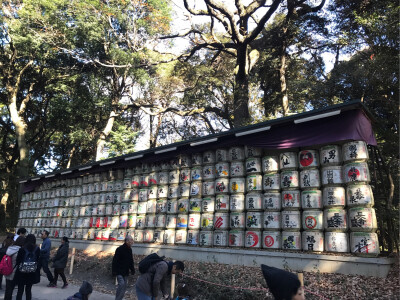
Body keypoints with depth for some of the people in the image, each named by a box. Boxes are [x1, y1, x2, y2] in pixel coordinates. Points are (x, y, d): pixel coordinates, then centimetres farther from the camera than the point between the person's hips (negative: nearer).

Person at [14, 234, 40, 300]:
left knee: (20, 290, 10)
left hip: (22, 272, -2)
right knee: (28, 290, 15)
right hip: (32, 273, 2)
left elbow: (18, 261, -7)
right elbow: (38, 261, -2)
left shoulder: (22, 249, -10)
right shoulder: (37, 249, -6)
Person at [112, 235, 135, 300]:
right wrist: (114, 271, -20)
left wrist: (132, 269, 10)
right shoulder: (120, 249, -17)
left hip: (126, 272, 7)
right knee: (121, 284, -17)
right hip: (119, 271, -7)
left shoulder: (130, 249, 7)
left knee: (125, 285, 8)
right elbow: (115, 261, -18)